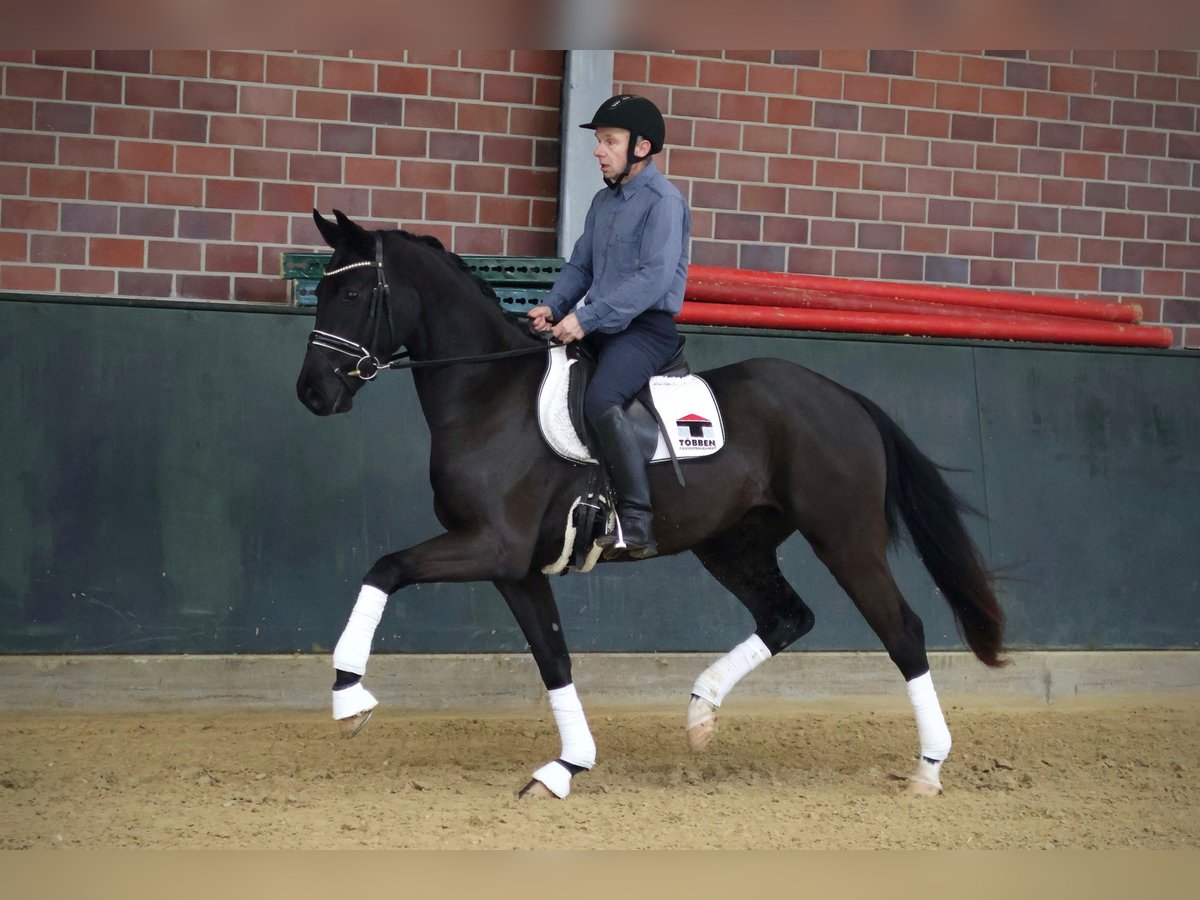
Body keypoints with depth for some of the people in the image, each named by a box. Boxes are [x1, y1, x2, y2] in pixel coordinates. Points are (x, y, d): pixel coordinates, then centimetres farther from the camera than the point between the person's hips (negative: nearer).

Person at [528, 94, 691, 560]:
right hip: (599, 326, 9)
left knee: (601, 399, -32)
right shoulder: (604, 200, 16)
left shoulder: (663, 201, -11)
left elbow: (654, 277, -22)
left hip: (647, 327, -9)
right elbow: (580, 265, 21)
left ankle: (637, 523, -29)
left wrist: (586, 318, -26)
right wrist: (553, 305, 0)